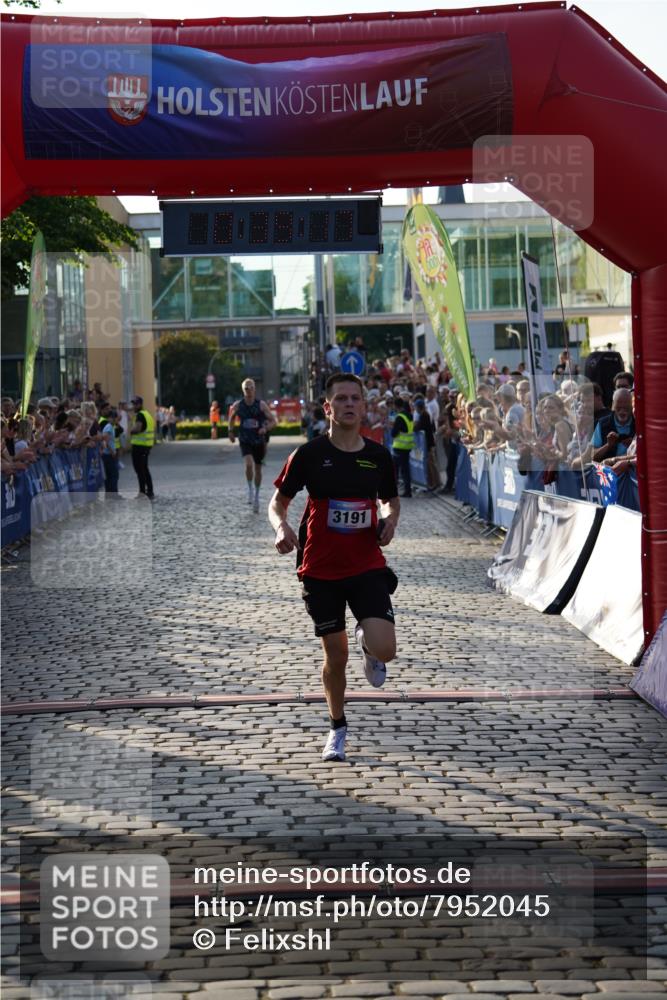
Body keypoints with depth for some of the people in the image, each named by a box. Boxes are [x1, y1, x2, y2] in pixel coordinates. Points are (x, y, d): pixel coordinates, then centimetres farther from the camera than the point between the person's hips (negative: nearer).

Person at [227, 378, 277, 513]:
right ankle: (250, 489, -4)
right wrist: (231, 431, 10)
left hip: (259, 441, 1)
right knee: (249, 464, -25)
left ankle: (256, 496, 27)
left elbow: (273, 421, -7)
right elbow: (232, 417, 16)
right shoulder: (237, 405, -6)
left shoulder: (261, 404, -9)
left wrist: (265, 428, -25)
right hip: (245, 441, -1)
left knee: (258, 469, 11)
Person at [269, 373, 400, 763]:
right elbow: (278, 502, 1)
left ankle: (367, 643, 23)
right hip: (321, 569, -1)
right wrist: (282, 526, -21)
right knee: (336, 655, 6)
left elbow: (392, 499, 19)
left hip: (367, 566, 1)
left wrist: (391, 520, -3)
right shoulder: (309, 454, -6)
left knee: (385, 650, -16)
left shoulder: (379, 456, 2)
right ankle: (338, 728, 30)